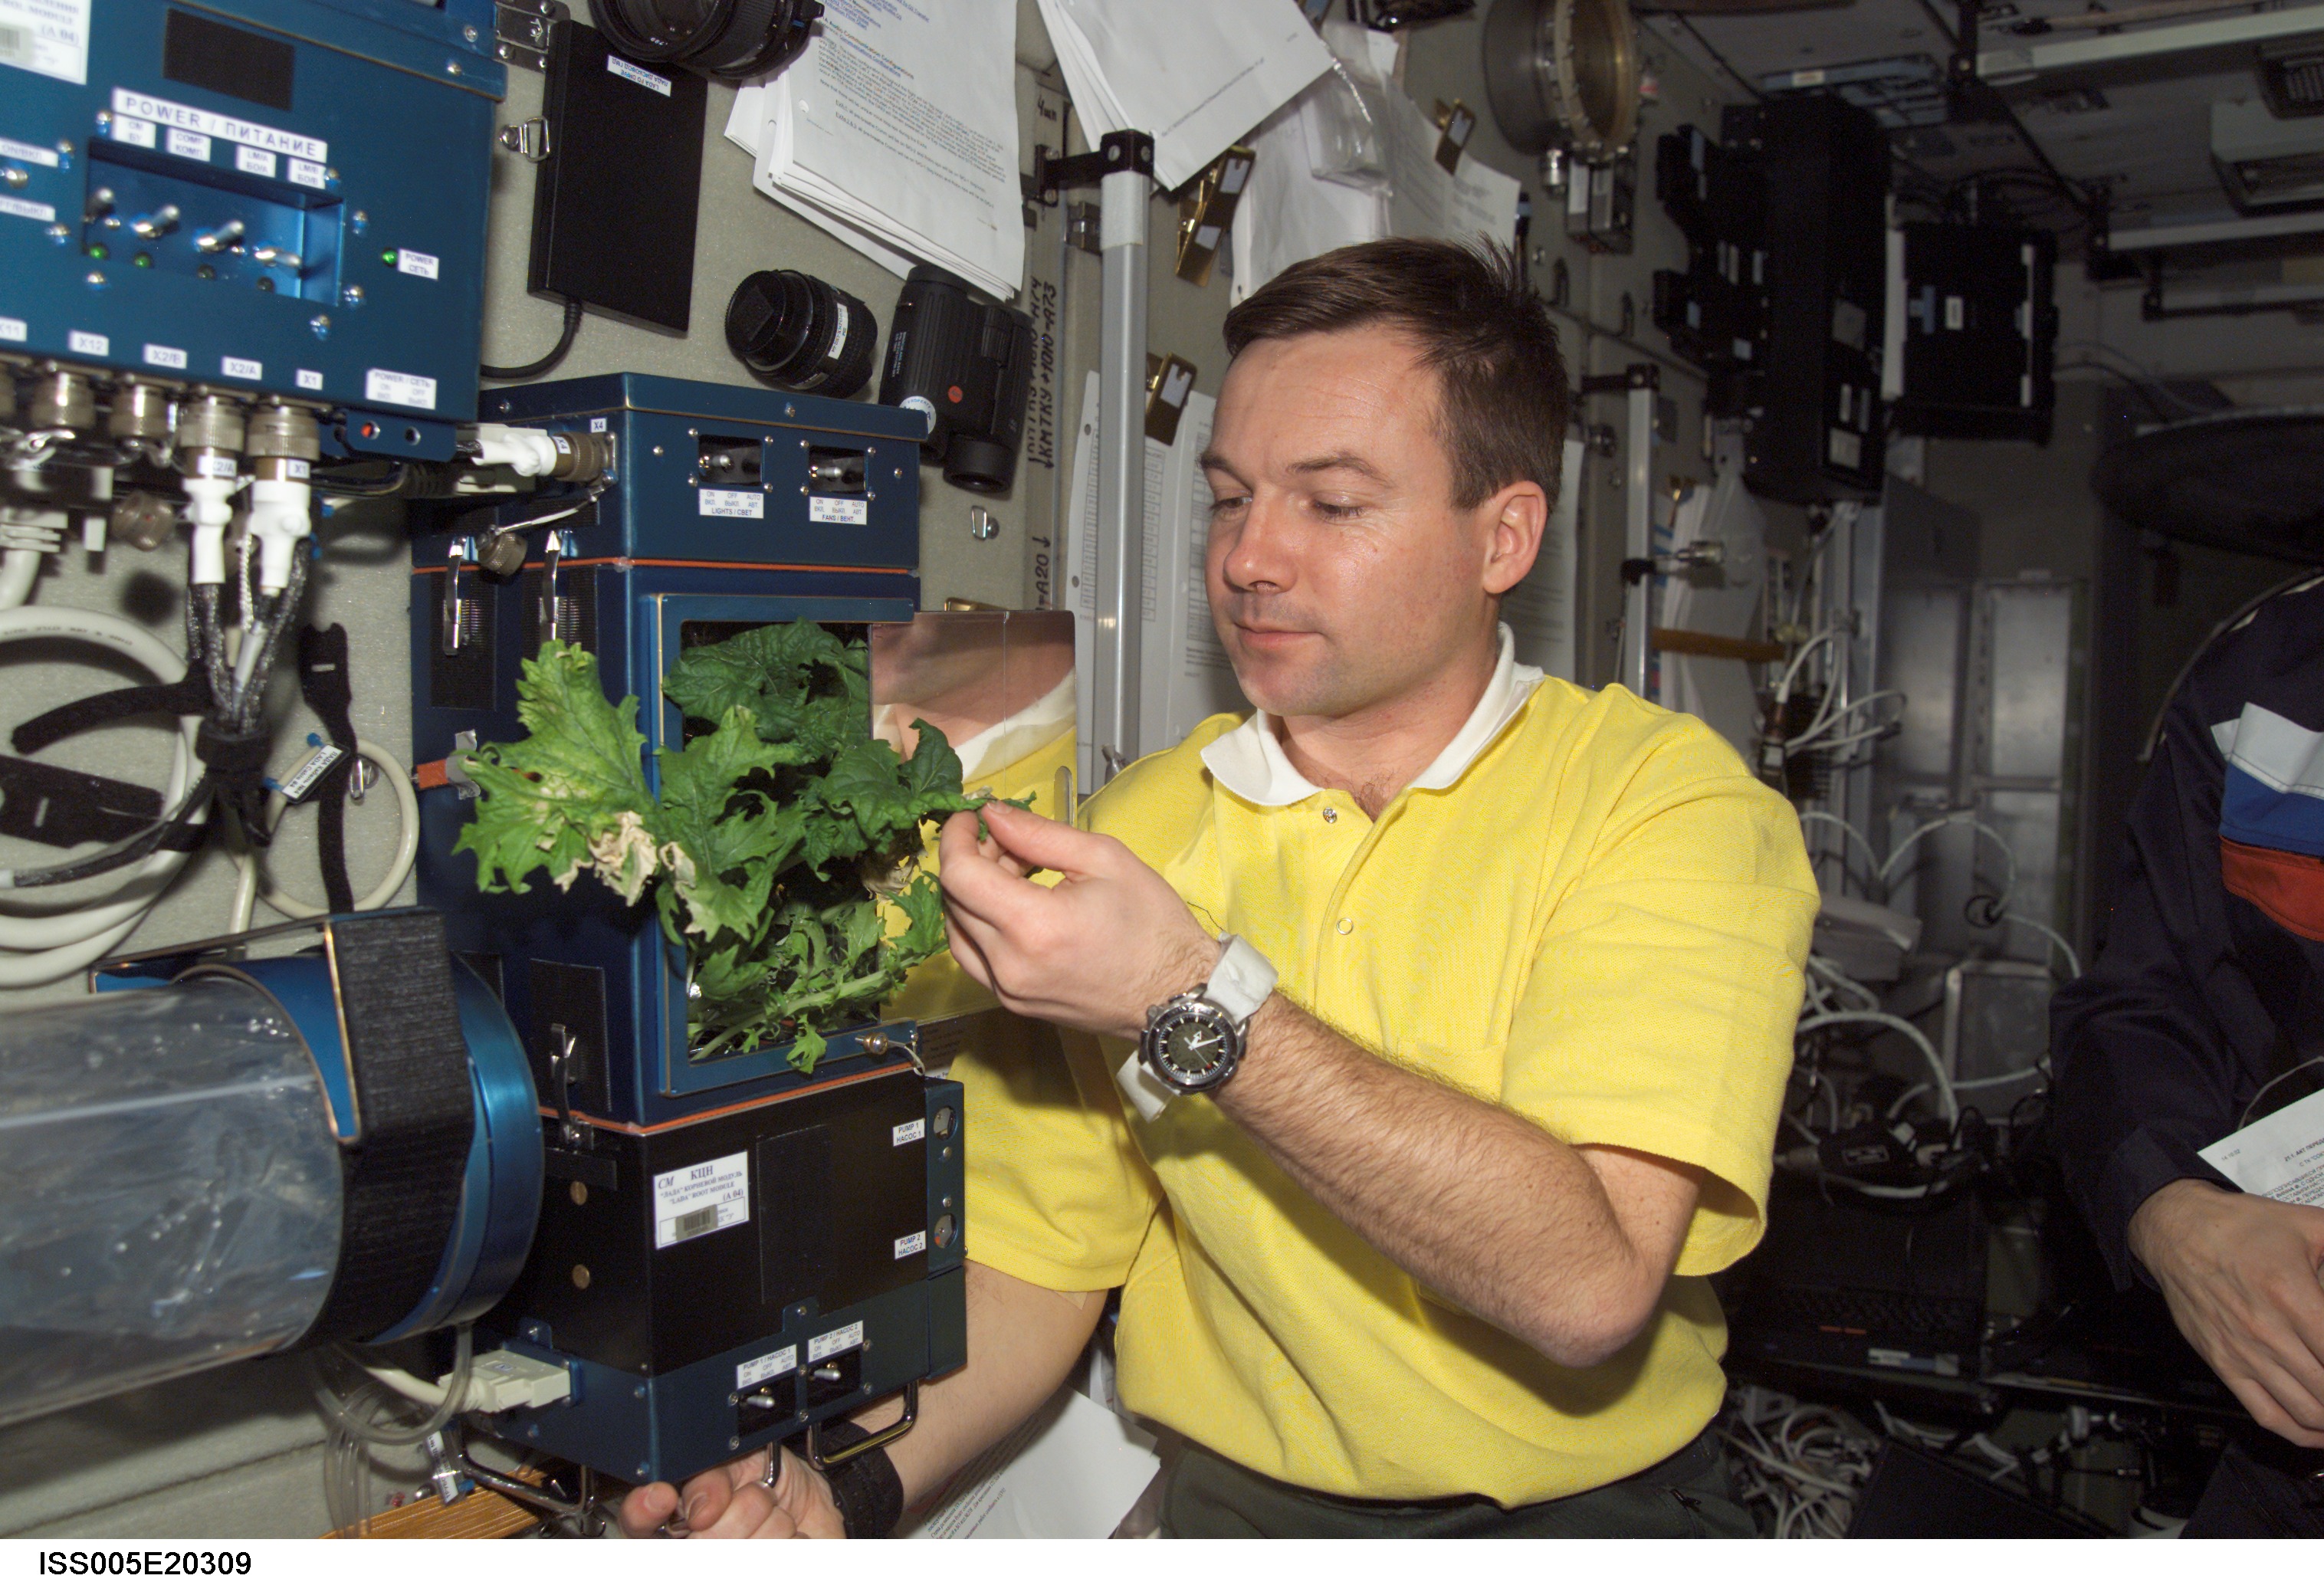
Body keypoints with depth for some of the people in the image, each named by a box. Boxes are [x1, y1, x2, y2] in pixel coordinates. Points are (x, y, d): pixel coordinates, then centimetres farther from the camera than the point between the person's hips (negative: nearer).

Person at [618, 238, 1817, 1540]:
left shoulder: (1667, 798, -8)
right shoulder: (1128, 840, 2)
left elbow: (1590, 1281, -20)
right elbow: (1030, 1262, 2)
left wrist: (1191, 1007, -22)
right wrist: (838, 1477, -15)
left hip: (1599, 1507, -1)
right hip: (1246, 1505, 2)